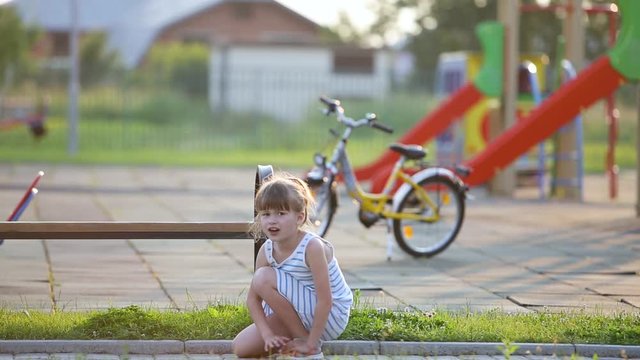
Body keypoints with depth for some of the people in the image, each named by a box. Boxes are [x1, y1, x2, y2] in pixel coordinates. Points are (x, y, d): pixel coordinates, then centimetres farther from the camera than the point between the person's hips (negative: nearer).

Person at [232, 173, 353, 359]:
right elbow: (253, 299, -2)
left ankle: (305, 339, -11)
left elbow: (325, 300, -25)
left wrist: (310, 344, -22)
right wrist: (268, 335, -16)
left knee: (263, 278, -23)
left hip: (331, 316, -7)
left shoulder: (312, 247, -25)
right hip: (301, 315, 7)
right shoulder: (266, 251, -5)